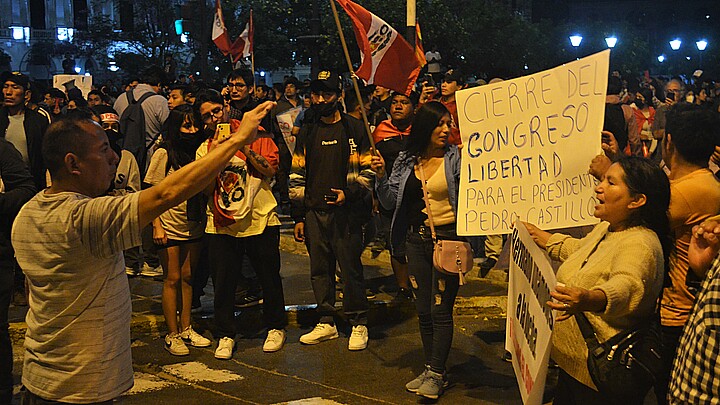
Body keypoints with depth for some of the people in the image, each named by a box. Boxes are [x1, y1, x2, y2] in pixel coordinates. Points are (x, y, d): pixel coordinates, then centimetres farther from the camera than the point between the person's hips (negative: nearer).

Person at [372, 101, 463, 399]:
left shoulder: (455, 158, -4)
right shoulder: (406, 161, 8)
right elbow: (390, 202, 10)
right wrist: (381, 177, -5)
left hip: (448, 239, -5)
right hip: (417, 240, 5)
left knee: (440, 310, -4)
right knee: (424, 310, 11)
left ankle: (437, 374, 5)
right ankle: (430, 370, 22)